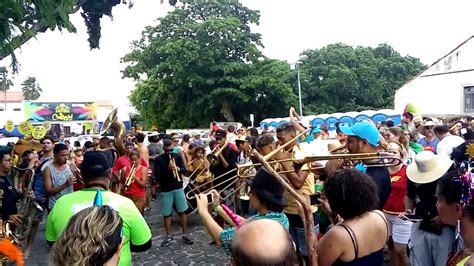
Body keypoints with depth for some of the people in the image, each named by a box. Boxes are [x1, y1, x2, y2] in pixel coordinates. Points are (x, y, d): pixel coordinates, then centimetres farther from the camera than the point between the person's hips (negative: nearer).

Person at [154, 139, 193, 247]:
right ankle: (168, 236, 19)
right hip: (165, 190, -1)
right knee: (167, 214, 6)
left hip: (178, 188, 2)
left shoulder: (177, 156, 3)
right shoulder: (158, 159, -3)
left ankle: (184, 235, 14)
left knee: (182, 212, 5)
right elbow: (156, 175, -12)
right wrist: (167, 169, -26)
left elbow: (185, 170, 0)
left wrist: (178, 168, -21)